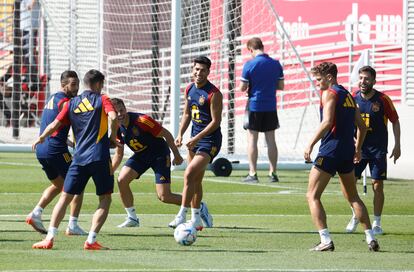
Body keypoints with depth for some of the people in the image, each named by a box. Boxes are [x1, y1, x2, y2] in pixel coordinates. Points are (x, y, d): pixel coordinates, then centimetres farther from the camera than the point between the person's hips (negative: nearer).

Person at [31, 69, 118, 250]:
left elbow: (54, 125, 7)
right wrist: (113, 137, 0)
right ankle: (91, 240, -6)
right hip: (99, 158, -3)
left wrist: (41, 138, 24)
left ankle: (50, 238, -3)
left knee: (65, 198, 7)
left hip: (79, 158, 3)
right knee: (105, 200, 6)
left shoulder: (72, 104, 11)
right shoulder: (102, 100, 2)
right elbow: (113, 117, -15)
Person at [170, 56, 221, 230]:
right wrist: (180, 134, 3)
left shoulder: (214, 94, -16)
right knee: (196, 180, 12)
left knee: (189, 174, -19)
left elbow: (216, 122, -17)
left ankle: (182, 216, -15)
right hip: (195, 138, 8)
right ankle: (196, 219, 22)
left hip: (210, 139, -8)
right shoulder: (190, 90, 7)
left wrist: (197, 138, -22)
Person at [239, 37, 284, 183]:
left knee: (252, 139, 3)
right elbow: (281, 86, 8)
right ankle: (273, 173, 7)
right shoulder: (276, 64, 2)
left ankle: (252, 173, 0)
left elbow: (243, 88, -7)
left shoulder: (249, 65, -10)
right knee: (271, 140, 8)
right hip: (271, 106, 3)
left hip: (254, 106, -3)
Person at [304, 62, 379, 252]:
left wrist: (310, 145, -20)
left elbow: (327, 122, -20)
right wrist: (357, 149, 34)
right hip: (348, 151, 8)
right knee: (353, 197, 19)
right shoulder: (348, 96, 18)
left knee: (312, 196, -4)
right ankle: (371, 239, 13)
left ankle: (325, 240, -16)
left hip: (330, 150, -8)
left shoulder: (329, 93, -7)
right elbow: (362, 127, 23)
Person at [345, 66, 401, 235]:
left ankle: (376, 223, 9)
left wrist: (397, 145, -2)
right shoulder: (353, 99, 0)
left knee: (377, 186, -2)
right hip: (357, 147, 2)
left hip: (378, 149, -2)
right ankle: (355, 218, 15)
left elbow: (395, 121, 1)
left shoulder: (383, 100, -8)